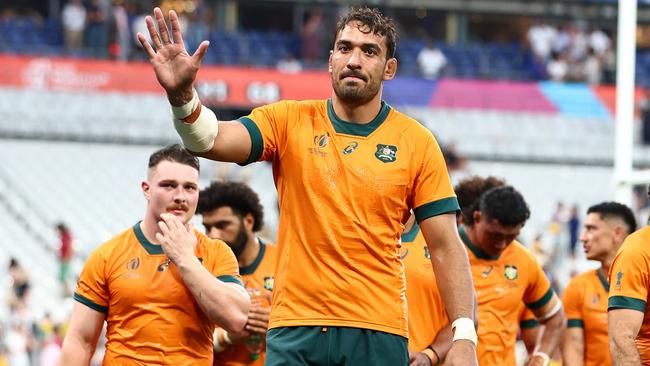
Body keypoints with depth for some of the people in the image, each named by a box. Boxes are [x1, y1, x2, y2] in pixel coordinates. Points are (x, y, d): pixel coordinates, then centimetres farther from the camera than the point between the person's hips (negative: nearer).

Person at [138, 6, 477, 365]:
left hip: (379, 334, 0)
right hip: (294, 331, 0)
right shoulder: (289, 120, 5)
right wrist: (182, 96, -32)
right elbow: (212, 141, -11)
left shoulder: (417, 142, 4)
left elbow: (445, 246, 3)